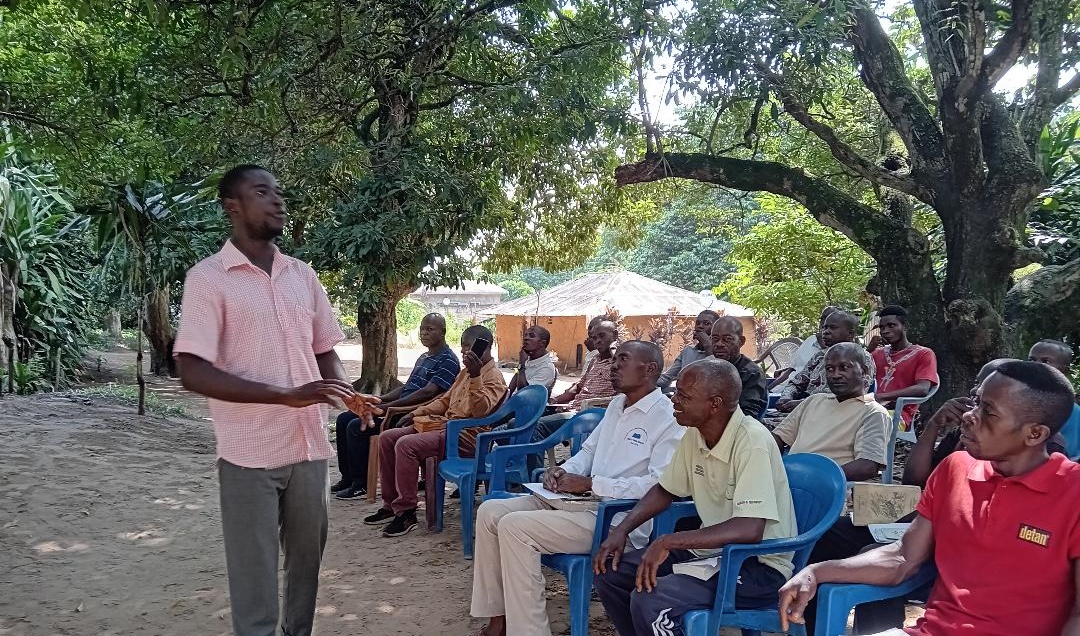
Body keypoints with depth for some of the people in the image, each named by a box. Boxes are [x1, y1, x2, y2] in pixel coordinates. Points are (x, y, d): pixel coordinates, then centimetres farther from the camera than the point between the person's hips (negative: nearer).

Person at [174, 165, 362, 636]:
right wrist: (286, 395, -25)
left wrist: (348, 393, -5)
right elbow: (192, 372, -16)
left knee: (307, 561, 17)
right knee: (255, 576, 5)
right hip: (250, 455, -5)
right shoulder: (208, 277, -9)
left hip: (309, 448, 5)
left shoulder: (303, 275, 8)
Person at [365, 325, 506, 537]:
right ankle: (390, 505, 5)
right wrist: (416, 413, 17)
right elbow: (445, 400, 27)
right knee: (387, 438, 0)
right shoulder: (466, 372, 20)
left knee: (406, 445, -28)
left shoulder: (494, 377, -9)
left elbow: (480, 410, -25)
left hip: (465, 434, -10)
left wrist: (475, 376, -34)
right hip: (445, 424, 10)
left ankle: (406, 513, -18)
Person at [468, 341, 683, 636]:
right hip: (582, 500, 10)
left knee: (514, 527, -23)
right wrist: (564, 471, 0)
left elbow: (660, 485, -23)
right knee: (490, 512, -1)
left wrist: (590, 484, -21)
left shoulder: (668, 418, -13)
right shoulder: (616, 404, 16)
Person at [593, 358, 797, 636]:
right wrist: (622, 529, -1)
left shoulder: (751, 441, -24)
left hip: (759, 564, -8)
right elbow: (666, 490, 14)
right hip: (711, 549, 8)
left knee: (649, 601, -27)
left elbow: (750, 530, -32)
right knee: (608, 572, -1)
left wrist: (667, 542, -31)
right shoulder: (694, 434, 0)